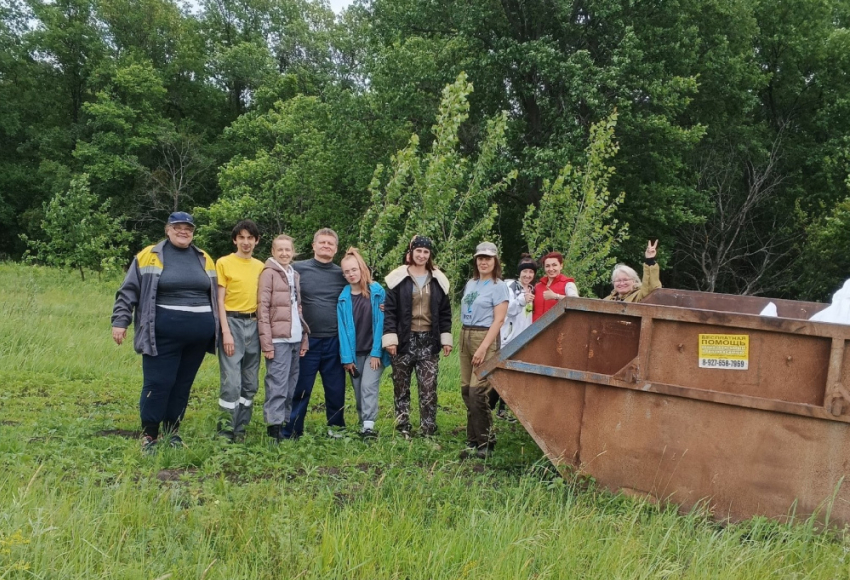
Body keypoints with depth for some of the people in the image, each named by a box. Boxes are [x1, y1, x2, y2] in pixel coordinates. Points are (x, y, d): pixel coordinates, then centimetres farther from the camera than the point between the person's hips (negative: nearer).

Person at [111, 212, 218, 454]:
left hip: (199, 332, 4)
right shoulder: (149, 256, 0)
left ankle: (172, 430, 24)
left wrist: (216, 328, 18)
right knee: (158, 383, -2)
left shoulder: (204, 259, 12)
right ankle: (149, 434, 11)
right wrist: (120, 321, -7)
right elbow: (128, 291, 0)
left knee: (183, 383, 11)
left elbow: (215, 295, 19)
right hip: (165, 332, -4)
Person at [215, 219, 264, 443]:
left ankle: (241, 430, 18)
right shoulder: (224, 263, -1)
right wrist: (226, 332, -12)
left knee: (251, 384, 8)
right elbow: (220, 300, -5)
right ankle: (225, 433, 0)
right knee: (232, 383, -10)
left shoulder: (261, 267, 12)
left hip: (254, 324, 5)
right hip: (232, 322, -5)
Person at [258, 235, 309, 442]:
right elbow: (262, 308, -8)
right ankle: (274, 427, -3)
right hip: (278, 339, -6)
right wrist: (266, 341, -14)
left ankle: (285, 422, 15)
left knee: (291, 384, 8)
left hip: (295, 338, 7)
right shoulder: (269, 273, -1)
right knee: (278, 384, -7)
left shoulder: (295, 275, 18)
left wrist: (305, 337, 13)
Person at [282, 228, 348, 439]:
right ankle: (291, 432, 15)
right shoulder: (298, 268, 1)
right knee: (300, 388, 5)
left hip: (335, 341, 2)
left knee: (336, 388, 8)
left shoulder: (341, 274, 8)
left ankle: (336, 427, 23)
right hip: (306, 340, -2)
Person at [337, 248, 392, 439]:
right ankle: (363, 425, 16)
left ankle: (369, 425, -15)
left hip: (374, 351, -3)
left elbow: (380, 323, -8)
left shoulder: (377, 292, -6)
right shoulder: (343, 297, 1)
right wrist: (346, 357, -5)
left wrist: (376, 352, -12)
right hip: (355, 353, 3)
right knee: (358, 391, 6)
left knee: (368, 386, -16)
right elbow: (342, 328, 0)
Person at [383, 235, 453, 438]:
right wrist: (390, 338, -11)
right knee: (401, 387, 6)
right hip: (404, 340, -2)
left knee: (429, 388, -1)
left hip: (428, 341, 2)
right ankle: (402, 429, 15)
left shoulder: (438, 280, 10)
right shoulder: (398, 278, 0)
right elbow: (389, 310, -3)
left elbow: (445, 312, 12)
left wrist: (446, 339, 6)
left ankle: (428, 431, 6)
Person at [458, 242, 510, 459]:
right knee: (466, 391, 6)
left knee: (477, 392, -12)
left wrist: (483, 348, -18)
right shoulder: (471, 283, 15)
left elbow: (498, 320, -11)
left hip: (485, 338, -7)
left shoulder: (498, 286, -5)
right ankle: (473, 441, 16)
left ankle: (485, 444, -1)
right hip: (465, 337, 7)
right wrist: (464, 339, 9)